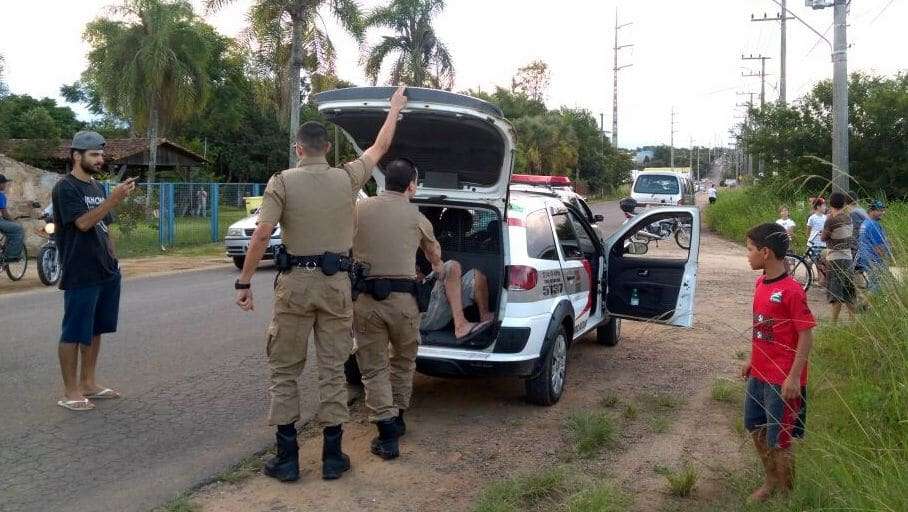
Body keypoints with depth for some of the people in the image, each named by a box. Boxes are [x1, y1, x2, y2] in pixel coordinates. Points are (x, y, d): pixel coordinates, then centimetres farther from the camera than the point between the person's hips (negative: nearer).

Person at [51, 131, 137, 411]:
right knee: (74, 333, -1)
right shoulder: (65, 188, -9)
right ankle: (71, 392, 7)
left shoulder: (97, 187, 15)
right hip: (80, 275, -8)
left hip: (106, 272, 8)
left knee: (95, 330, 14)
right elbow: (83, 222, -21)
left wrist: (113, 258, 16)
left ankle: (88, 383, 24)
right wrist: (114, 198, -27)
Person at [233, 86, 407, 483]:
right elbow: (381, 147, 16)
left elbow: (261, 235, -13)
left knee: (284, 369, 9)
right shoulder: (347, 178, 1)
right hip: (336, 283, 2)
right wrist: (395, 107, 30)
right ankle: (332, 456, 15)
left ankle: (287, 457, 12)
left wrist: (244, 282, -6)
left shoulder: (282, 182, -6)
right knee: (333, 370, 9)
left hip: (295, 283, -2)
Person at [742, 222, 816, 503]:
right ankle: (771, 481, 39)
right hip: (759, 373, 8)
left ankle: (786, 495, 23)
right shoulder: (761, 283, 4)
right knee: (755, 428, 20)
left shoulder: (791, 291, -21)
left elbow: (806, 335, -19)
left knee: (778, 441, 4)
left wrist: (794, 377, -20)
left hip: (782, 379, -8)